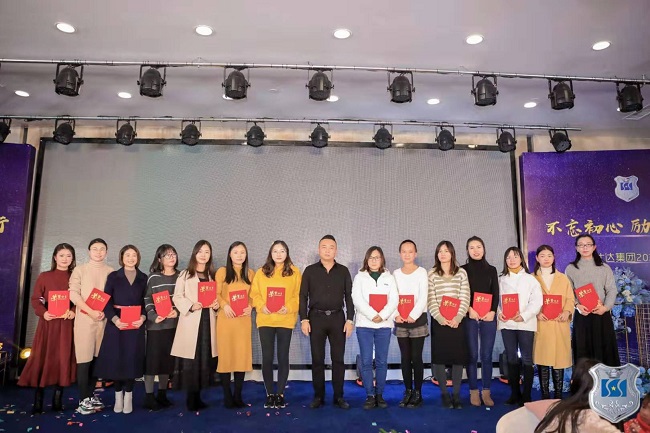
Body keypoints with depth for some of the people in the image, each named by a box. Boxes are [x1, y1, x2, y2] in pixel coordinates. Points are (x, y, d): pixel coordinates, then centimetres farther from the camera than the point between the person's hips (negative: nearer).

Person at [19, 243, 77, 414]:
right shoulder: (44, 277, 7)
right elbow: (36, 299, 2)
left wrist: (74, 311, -16)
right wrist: (43, 312, -16)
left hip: (67, 324, 1)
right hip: (48, 323, 0)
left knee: (63, 359, 3)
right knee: (42, 358, -2)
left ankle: (58, 399, 12)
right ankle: (38, 401, 6)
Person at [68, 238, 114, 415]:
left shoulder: (111, 272, 9)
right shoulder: (80, 270, 4)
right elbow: (73, 294, -5)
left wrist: (105, 311, -9)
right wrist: (90, 311, -14)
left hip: (104, 319, 2)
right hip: (84, 319, -2)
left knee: (97, 358, 8)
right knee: (84, 359, -4)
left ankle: (90, 394, 20)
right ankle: (83, 399, 4)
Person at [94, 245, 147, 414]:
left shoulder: (143, 278, 7)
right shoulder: (113, 276, 4)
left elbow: (147, 302, 5)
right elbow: (106, 301, -3)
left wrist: (143, 317, -13)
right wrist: (115, 319, -17)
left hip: (136, 325, 1)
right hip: (116, 324, -1)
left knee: (132, 359, 3)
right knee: (116, 359, 3)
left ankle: (128, 397, 15)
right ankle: (118, 396, 18)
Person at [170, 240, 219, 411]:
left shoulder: (213, 275, 16)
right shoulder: (185, 274, 4)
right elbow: (177, 297, -2)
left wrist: (216, 305, -3)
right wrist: (190, 306, -18)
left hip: (208, 320, 4)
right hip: (191, 321, -4)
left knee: (205, 358, 4)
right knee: (191, 360, -4)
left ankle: (197, 396, 16)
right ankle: (191, 397, 7)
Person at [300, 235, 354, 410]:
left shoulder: (343, 271, 6)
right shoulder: (310, 270, 3)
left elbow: (349, 297, 5)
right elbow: (303, 296, 2)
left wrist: (350, 320, -2)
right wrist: (304, 319, -6)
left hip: (337, 318, 1)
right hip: (316, 318, 0)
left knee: (338, 359, 5)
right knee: (317, 359, 5)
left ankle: (339, 396, 15)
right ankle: (318, 396, 16)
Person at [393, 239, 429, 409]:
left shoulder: (421, 272, -2)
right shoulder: (396, 273, 9)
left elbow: (423, 297, -9)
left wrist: (413, 316, -17)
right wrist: (395, 315, -10)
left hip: (418, 320, -3)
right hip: (400, 321, 3)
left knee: (416, 357, 0)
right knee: (405, 358, 8)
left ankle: (418, 394, 11)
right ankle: (408, 392, 19)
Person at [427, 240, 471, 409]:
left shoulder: (461, 273, 6)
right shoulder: (432, 274, 3)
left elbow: (465, 298, -1)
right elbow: (431, 300, -3)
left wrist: (457, 318, -12)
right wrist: (440, 318, -14)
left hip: (457, 321, 1)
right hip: (438, 321, 0)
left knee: (458, 357, 3)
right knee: (439, 357, 1)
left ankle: (456, 394, 15)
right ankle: (444, 394, 14)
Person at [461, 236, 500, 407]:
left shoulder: (491, 270, 11)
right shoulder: (463, 270, 5)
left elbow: (496, 294, 7)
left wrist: (493, 311, -8)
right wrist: (469, 309, -14)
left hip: (488, 317, 2)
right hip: (469, 317, -2)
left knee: (487, 355, 3)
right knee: (472, 355, 0)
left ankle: (486, 392, 12)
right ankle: (474, 391, 10)